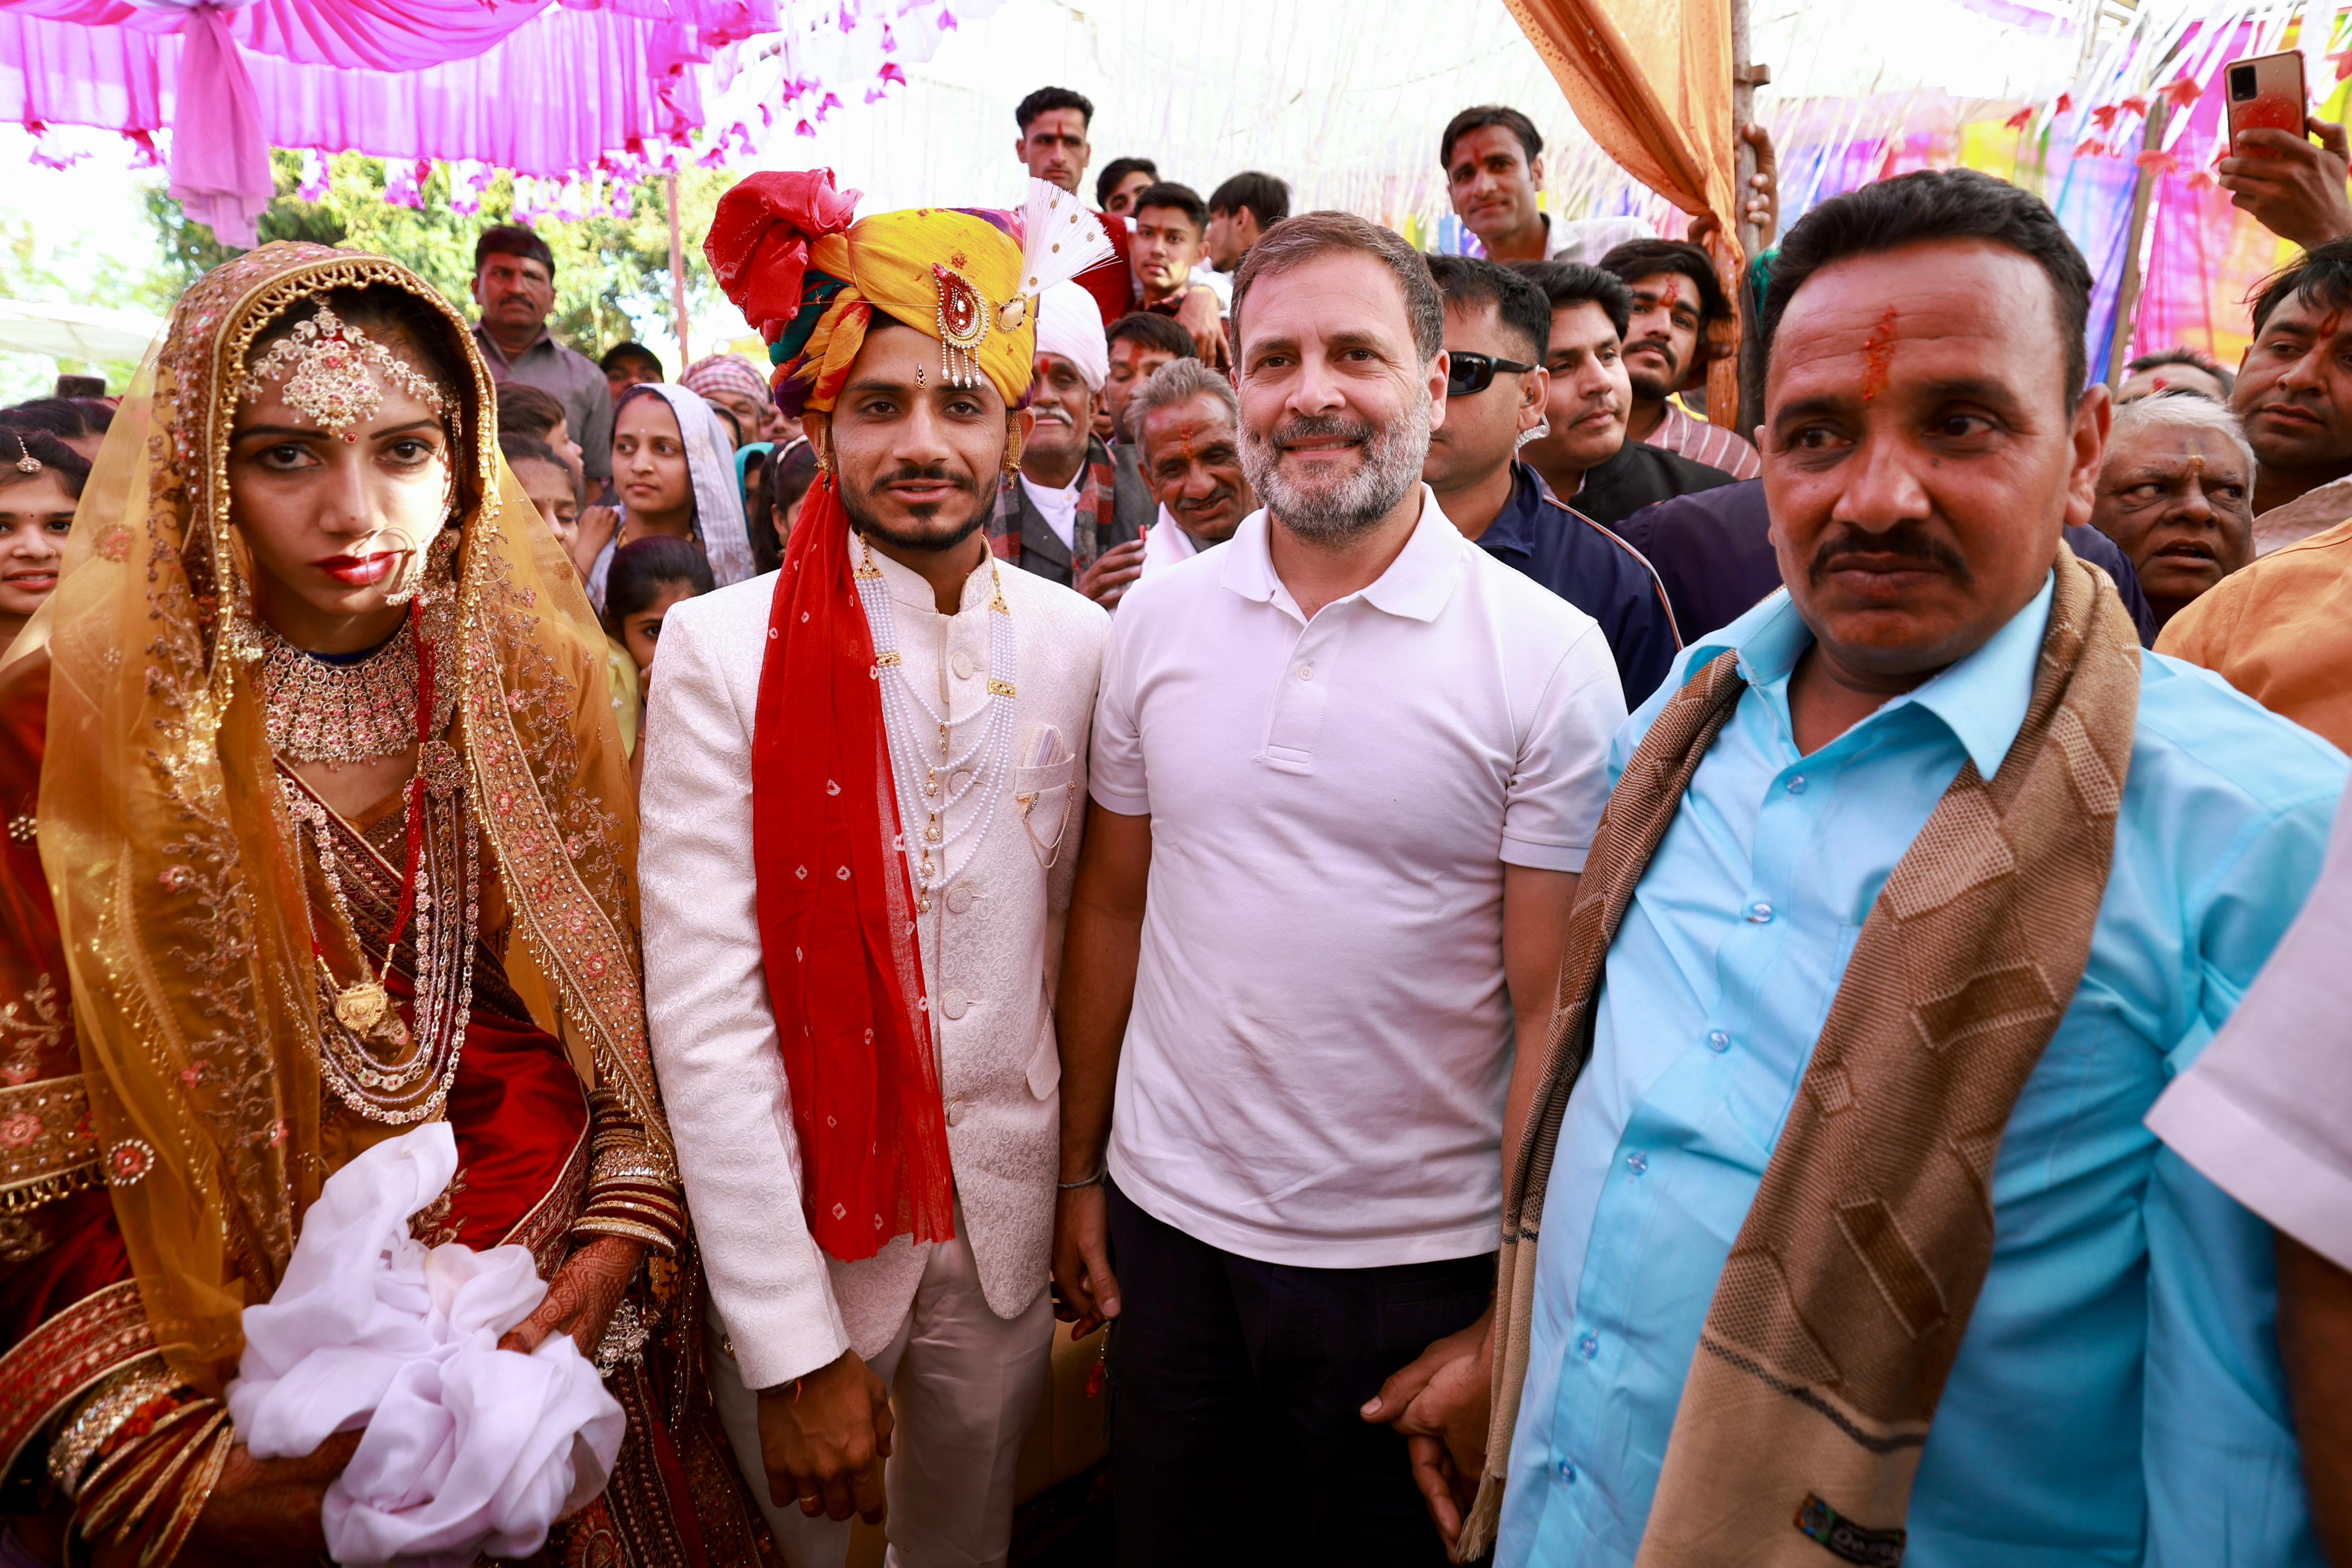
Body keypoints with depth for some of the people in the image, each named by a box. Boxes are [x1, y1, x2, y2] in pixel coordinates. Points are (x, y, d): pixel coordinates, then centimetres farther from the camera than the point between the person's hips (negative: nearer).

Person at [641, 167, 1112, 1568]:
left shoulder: (1082, 645, -4)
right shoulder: (725, 651, -13)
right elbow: (706, 1011, -16)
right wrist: (791, 1344, -17)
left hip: (1012, 1226, 3)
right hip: (800, 1224, -2)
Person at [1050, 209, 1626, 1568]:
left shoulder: (1550, 656, -11)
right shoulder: (1156, 619, -1)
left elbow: (1552, 1008, -9)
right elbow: (1112, 909, 6)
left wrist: (1526, 1303, -9)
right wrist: (1081, 1170, 8)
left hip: (1416, 1257, -2)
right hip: (1168, 1218, 3)